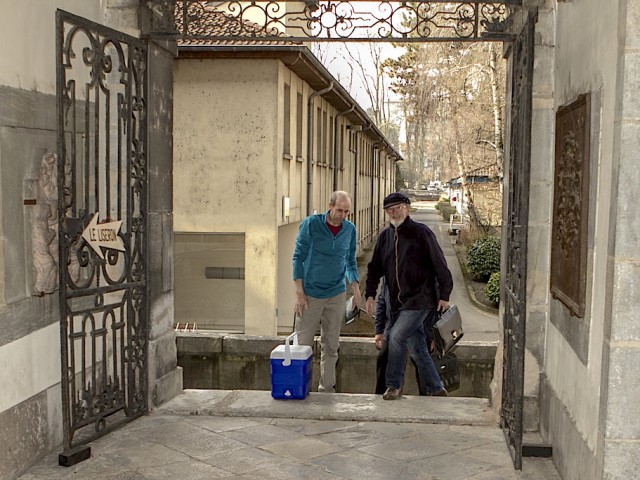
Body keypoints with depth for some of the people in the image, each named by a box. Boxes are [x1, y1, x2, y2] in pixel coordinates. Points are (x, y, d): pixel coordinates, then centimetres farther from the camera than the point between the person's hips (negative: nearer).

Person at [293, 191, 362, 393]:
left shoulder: (350, 229, 3)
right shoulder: (311, 224, -9)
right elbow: (298, 257, -7)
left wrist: (355, 288, -2)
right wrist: (299, 292, -11)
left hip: (336, 295, 3)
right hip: (310, 294, -3)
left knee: (331, 346, 8)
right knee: (303, 344, 2)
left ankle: (327, 388, 16)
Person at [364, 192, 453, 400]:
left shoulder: (421, 233, -9)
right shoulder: (385, 236, 8)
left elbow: (440, 266, -7)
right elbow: (374, 268, 14)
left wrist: (444, 295, -9)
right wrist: (370, 295, 5)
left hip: (421, 299, -6)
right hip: (399, 302, 6)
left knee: (396, 337, -16)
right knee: (417, 346, 10)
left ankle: (393, 386, -2)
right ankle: (437, 388, 22)